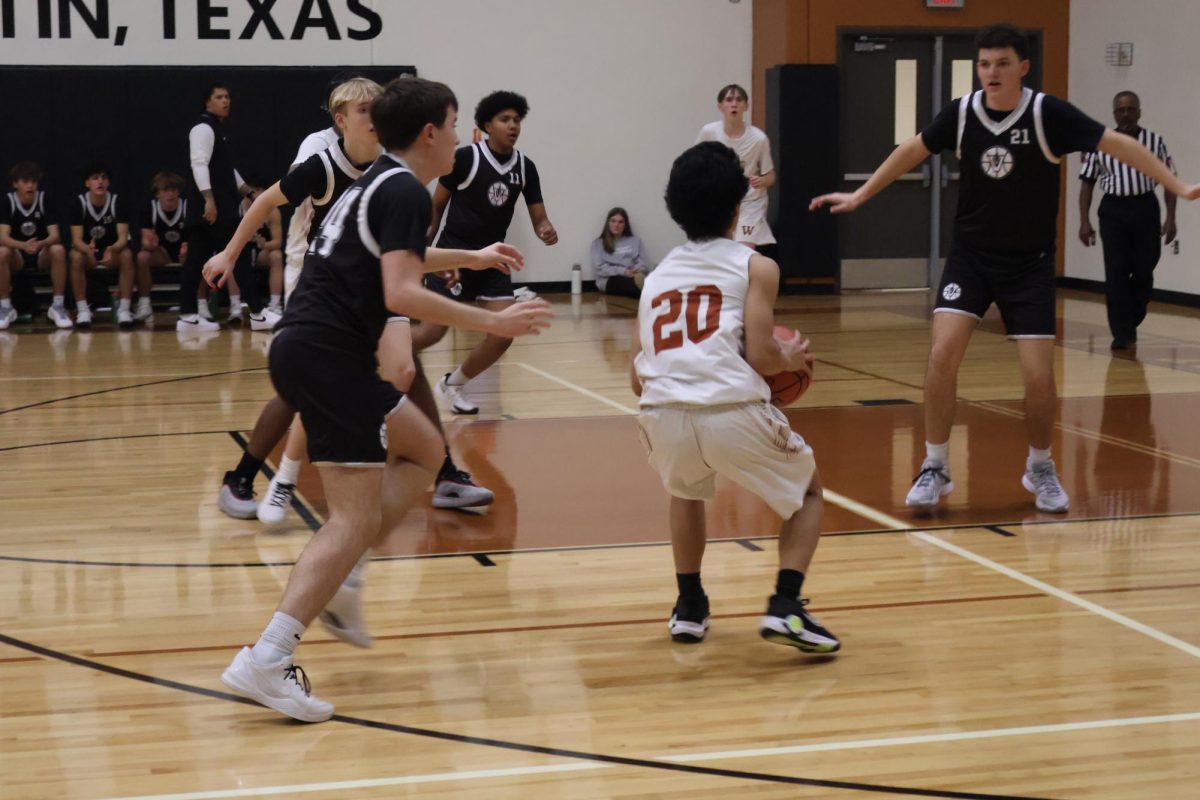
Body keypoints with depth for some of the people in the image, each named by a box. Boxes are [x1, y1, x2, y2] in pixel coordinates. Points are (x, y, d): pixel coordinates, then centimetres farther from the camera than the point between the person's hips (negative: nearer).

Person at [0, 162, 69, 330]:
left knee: (58, 250, -32)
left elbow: (55, 236, -17)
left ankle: (57, 306, -22)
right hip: (18, 255, 0)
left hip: (42, 254, 0)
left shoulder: (45, 199, -9)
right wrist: (24, 246, -42)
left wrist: (40, 244, -41)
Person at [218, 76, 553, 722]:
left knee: (423, 451, 20)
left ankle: (336, 575, 8)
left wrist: (472, 258, 51)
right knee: (356, 516, -12)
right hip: (328, 352, -10)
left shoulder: (377, 182, 22)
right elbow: (402, 294, -20)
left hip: (305, 348, 10)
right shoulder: (405, 191, -8)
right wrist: (495, 322, -16)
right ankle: (266, 661, -20)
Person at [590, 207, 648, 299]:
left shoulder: (635, 241, 24)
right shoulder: (598, 243, 16)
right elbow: (599, 269, 2)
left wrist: (636, 270, -13)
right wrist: (623, 271, -12)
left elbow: (642, 264, 13)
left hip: (631, 277, 3)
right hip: (610, 281, -3)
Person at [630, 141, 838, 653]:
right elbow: (761, 356, -1)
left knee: (686, 490, 39)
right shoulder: (755, 266, 11)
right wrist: (792, 359, 20)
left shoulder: (656, 276, 23)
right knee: (808, 490, 24)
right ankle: (785, 607, 6)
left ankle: (688, 607, 33)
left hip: (662, 415, 4)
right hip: (733, 412, -4)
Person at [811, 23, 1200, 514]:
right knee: (943, 353, -17)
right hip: (970, 255, 2)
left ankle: (1040, 469, 22)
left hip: (1029, 263, -1)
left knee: (1039, 377, -6)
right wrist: (859, 196, 13)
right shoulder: (962, 113, -7)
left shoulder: (1047, 113, -15)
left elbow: (1118, 145, -14)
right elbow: (913, 151, 9)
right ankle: (935, 469, -1)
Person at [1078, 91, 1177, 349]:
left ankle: (1132, 322, 25)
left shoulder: (1155, 142, 4)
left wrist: (1170, 218, -2)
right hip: (1113, 209, 0)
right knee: (1116, 273, -4)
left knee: (1144, 272, 2)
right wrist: (1084, 221, 0)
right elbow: (1087, 182, 7)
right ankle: (1122, 334, 1)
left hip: (1145, 207, 0)